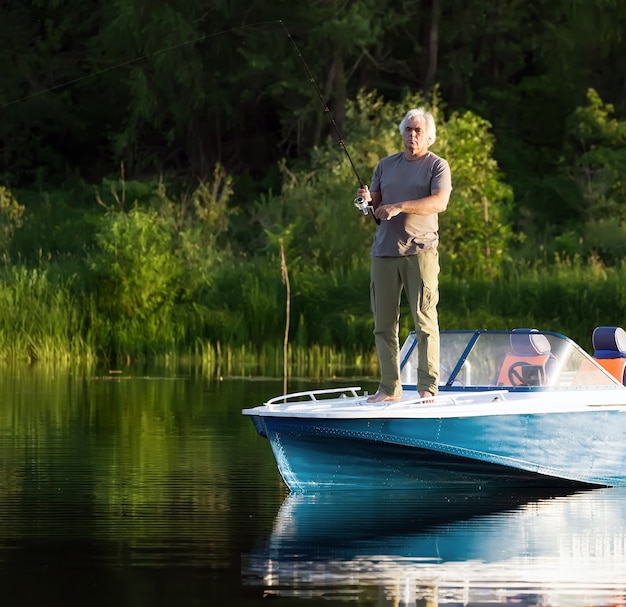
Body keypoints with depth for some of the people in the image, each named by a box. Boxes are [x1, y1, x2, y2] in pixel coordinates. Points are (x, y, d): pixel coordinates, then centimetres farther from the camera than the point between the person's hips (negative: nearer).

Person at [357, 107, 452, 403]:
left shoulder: (437, 166, 5)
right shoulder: (386, 165, 19)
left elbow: (439, 202, -11)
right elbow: (376, 206, 19)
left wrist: (400, 207, -19)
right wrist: (367, 201, -5)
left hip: (420, 250, -4)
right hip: (384, 251, 4)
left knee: (425, 320, -8)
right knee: (384, 323, 2)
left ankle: (427, 387, -7)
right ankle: (389, 387, 6)